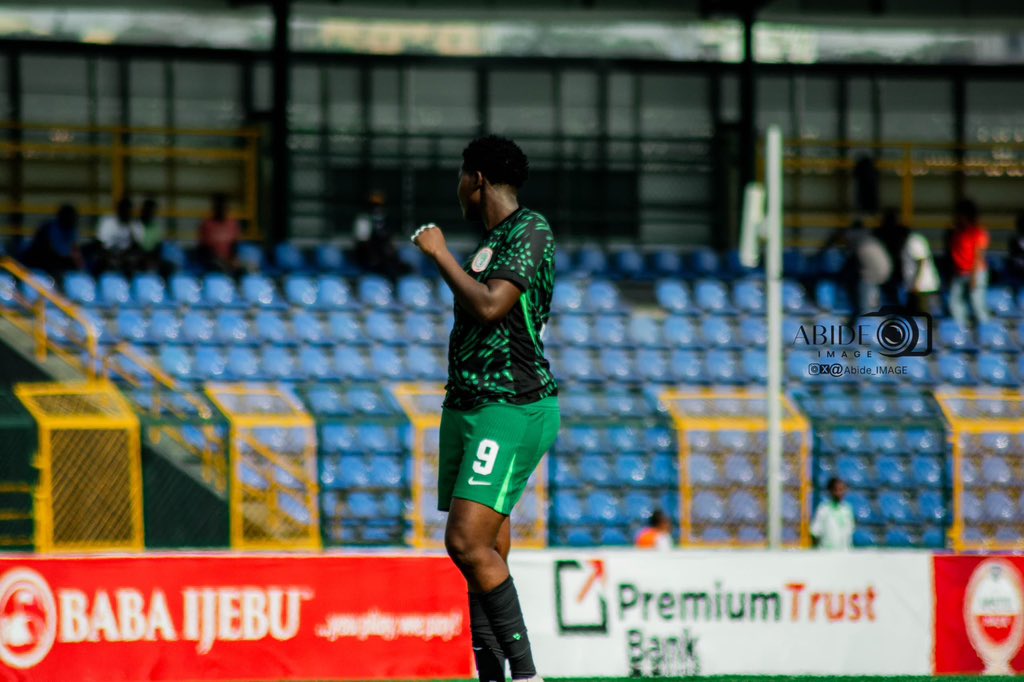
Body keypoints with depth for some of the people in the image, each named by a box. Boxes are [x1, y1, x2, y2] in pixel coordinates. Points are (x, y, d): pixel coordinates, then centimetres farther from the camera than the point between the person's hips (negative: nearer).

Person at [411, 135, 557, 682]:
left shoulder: (530, 232, -10)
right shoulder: (491, 239, 19)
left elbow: (490, 306, -23)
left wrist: (441, 253, -12)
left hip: (512, 409, -9)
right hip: (469, 408, 9)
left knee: (467, 541, -20)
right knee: (484, 555, 5)